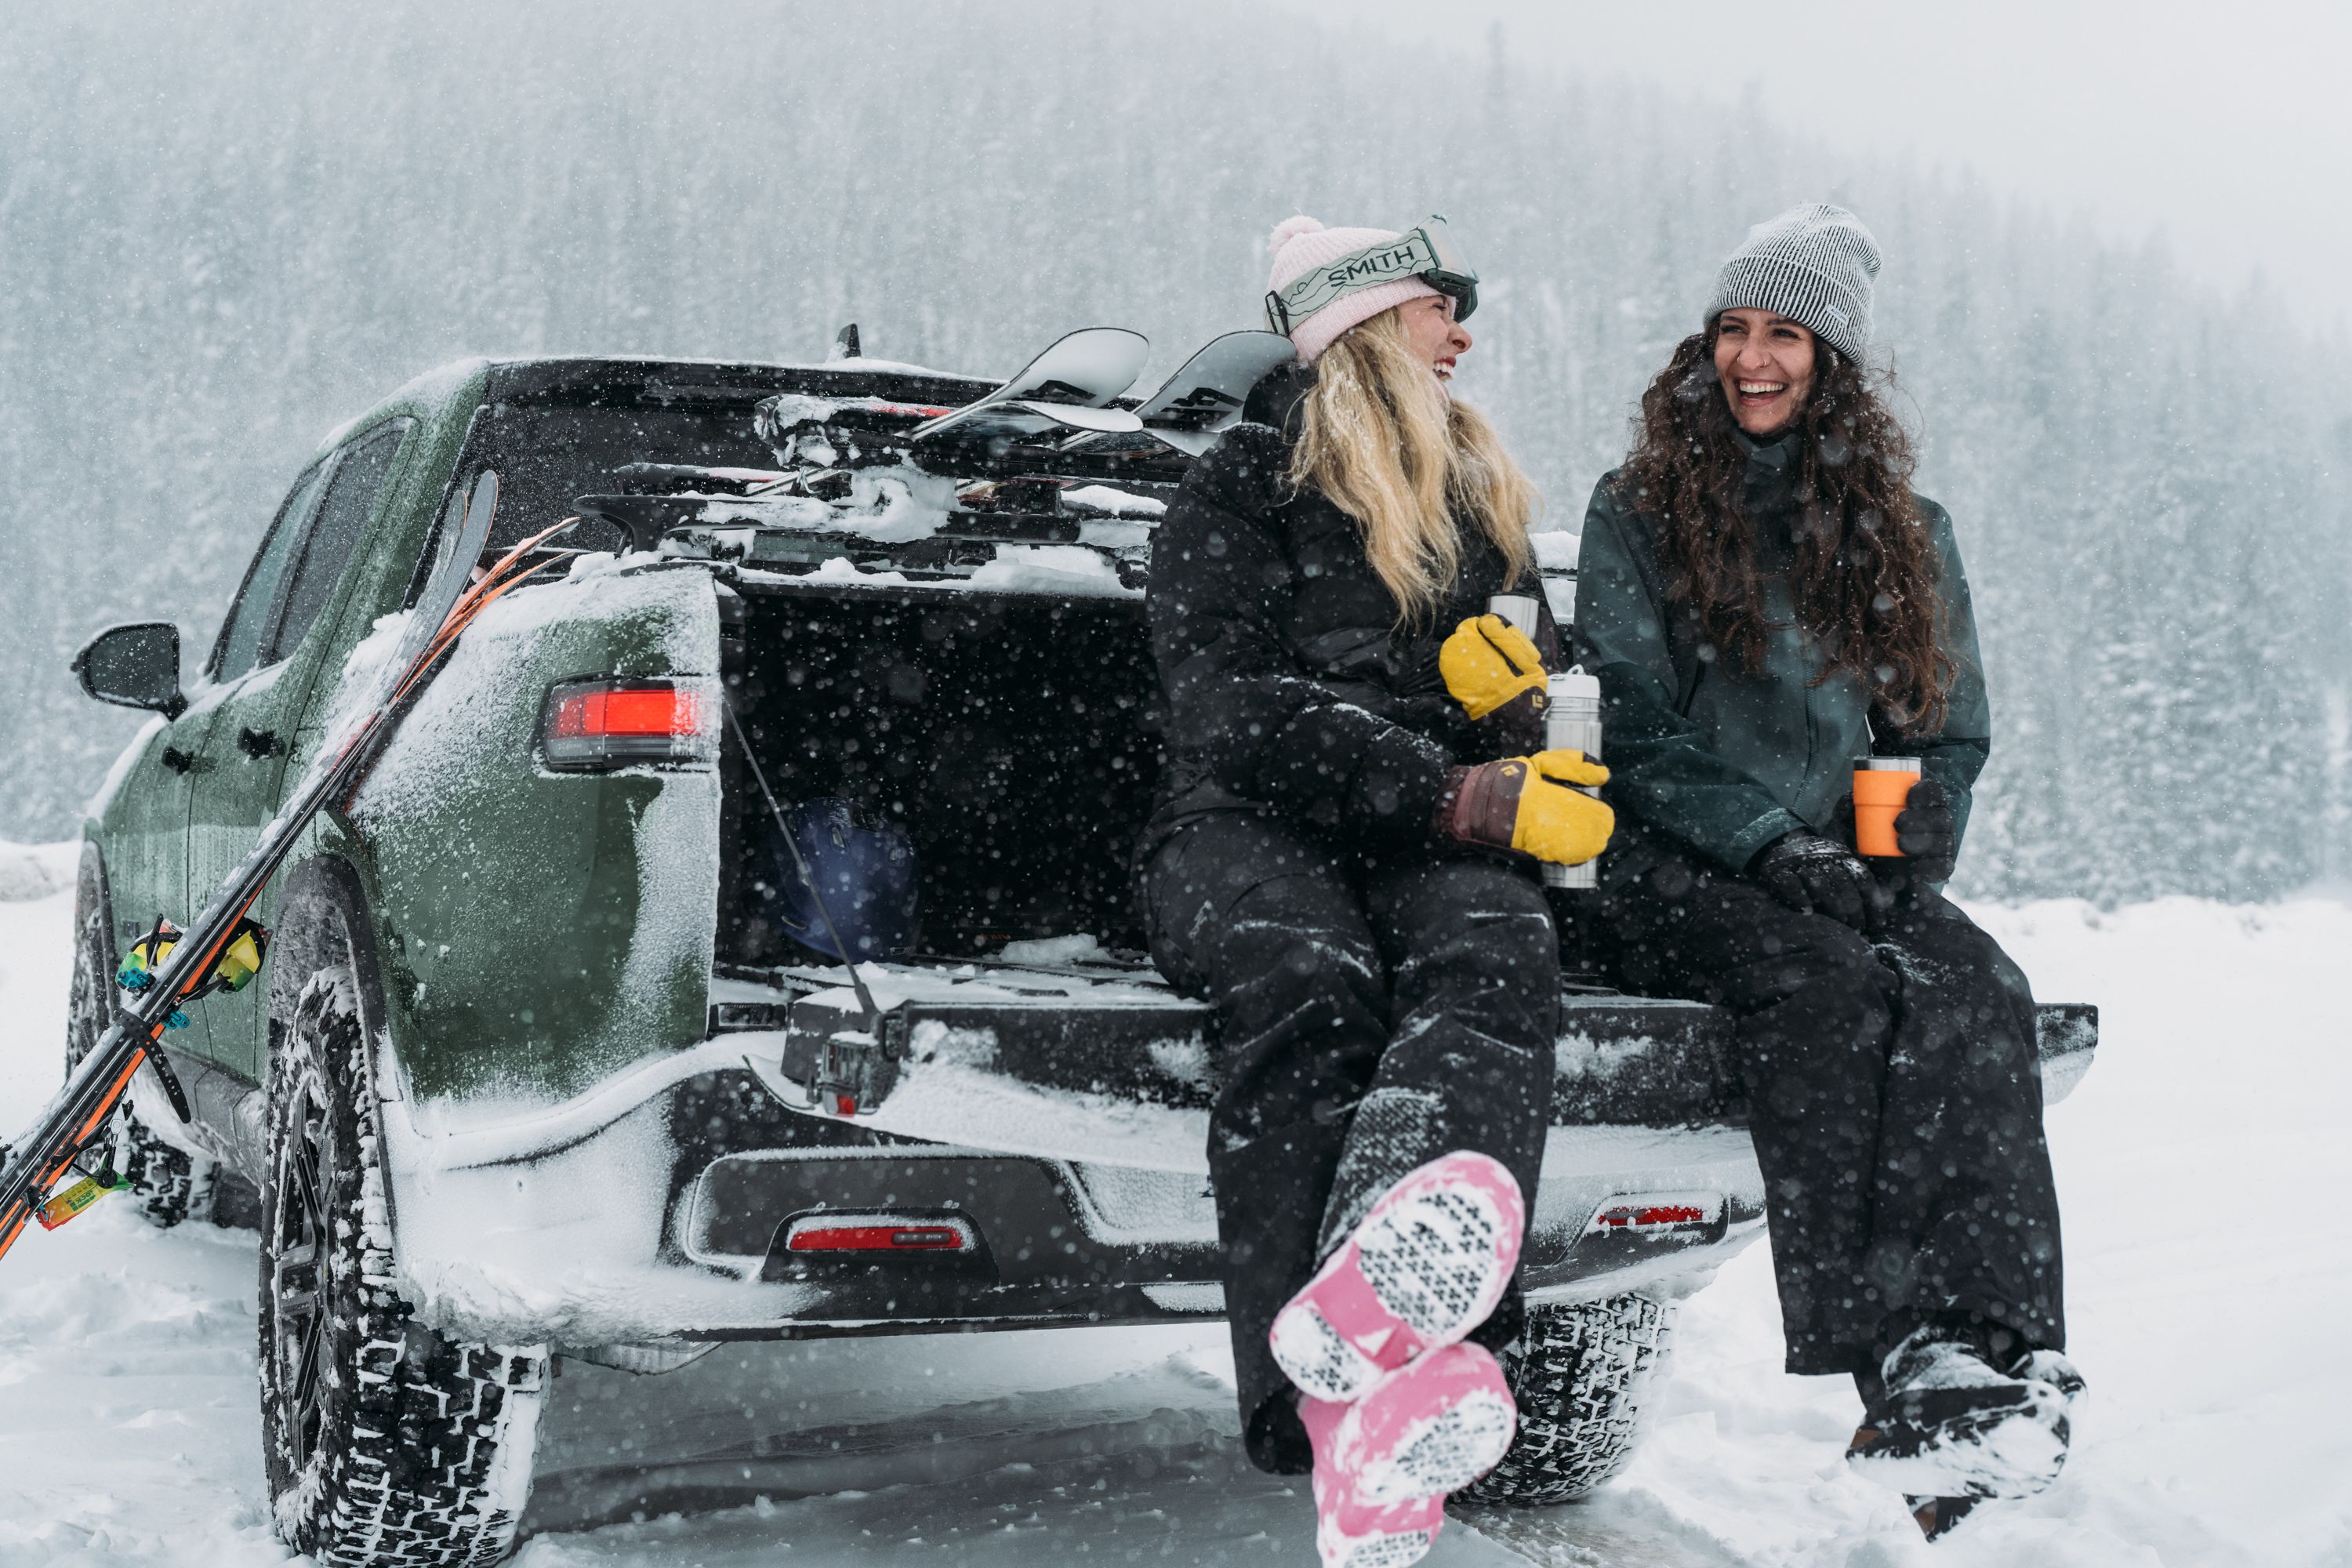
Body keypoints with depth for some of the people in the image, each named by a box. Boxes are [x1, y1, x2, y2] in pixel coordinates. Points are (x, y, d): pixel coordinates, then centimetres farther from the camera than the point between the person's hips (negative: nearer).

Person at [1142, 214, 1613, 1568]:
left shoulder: (1481, 498, 29)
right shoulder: (1237, 493, 10)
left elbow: (1542, 689, 31)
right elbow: (1235, 712, -5)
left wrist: (1490, 674, 4)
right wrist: (1460, 794, -15)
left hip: (1444, 840, 3)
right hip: (1249, 824, -3)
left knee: (1495, 960, -34)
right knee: (1308, 984, -38)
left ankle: (1384, 1292, -65)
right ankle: (1347, 1421, -55)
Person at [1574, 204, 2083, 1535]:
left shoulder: (1907, 535, 17)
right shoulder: (1638, 513, 7)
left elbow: (1955, 735, 20)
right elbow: (1637, 728, -1)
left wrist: (1910, 855, -2)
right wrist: (1774, 845, -15)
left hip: (1857, 871, 3)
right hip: (1681, 877, -3)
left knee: (1978, 991, -30)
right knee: (1834, 986, -35)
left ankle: (1997, 1348, -43)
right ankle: (1891, 1362, -39)